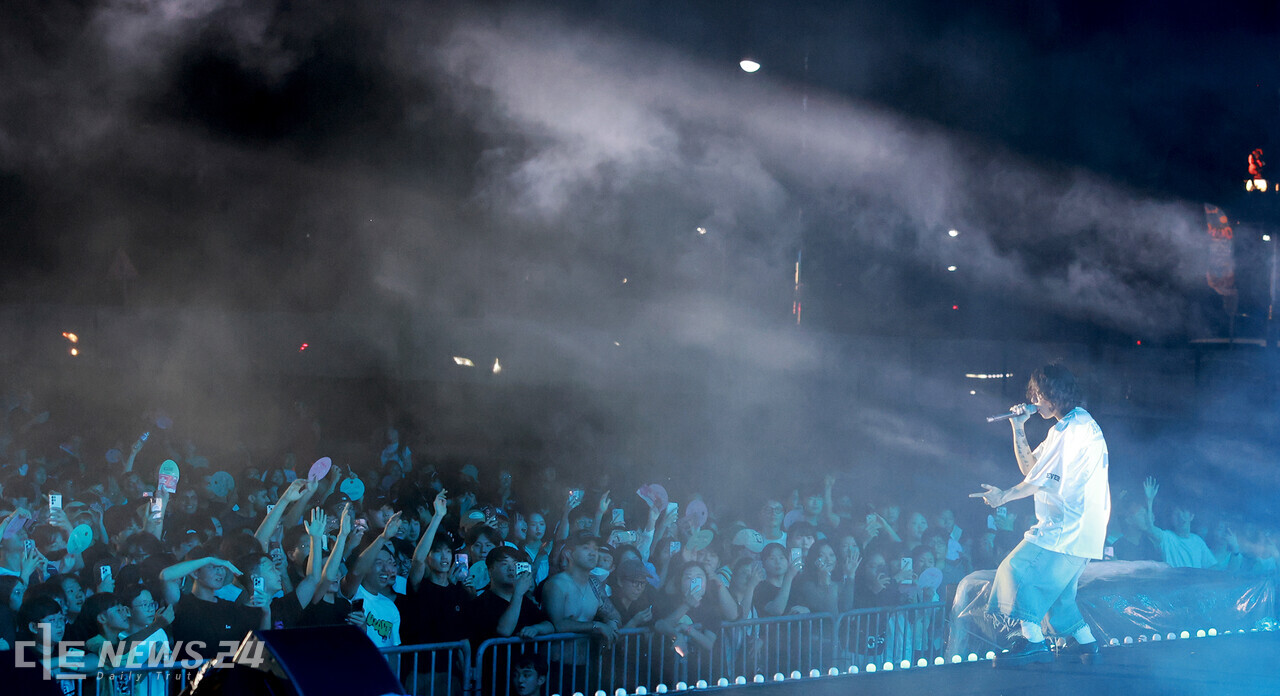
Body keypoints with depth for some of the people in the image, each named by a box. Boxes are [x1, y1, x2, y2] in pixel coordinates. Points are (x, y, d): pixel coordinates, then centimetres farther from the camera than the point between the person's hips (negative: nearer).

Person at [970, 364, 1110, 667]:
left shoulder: (1077, 427, -12)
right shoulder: (1063, 429, 21)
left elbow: (1046, 478, -17)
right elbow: (1031, 468, 20)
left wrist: (1004, 495, -10)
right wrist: (1018, 428, 10)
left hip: (1071, 525, -10)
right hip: (1069, 524, 10)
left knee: (1017, 569, -17)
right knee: (1057, 590, 15)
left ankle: (1033, 640, -21)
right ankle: (1086, 642, 22)